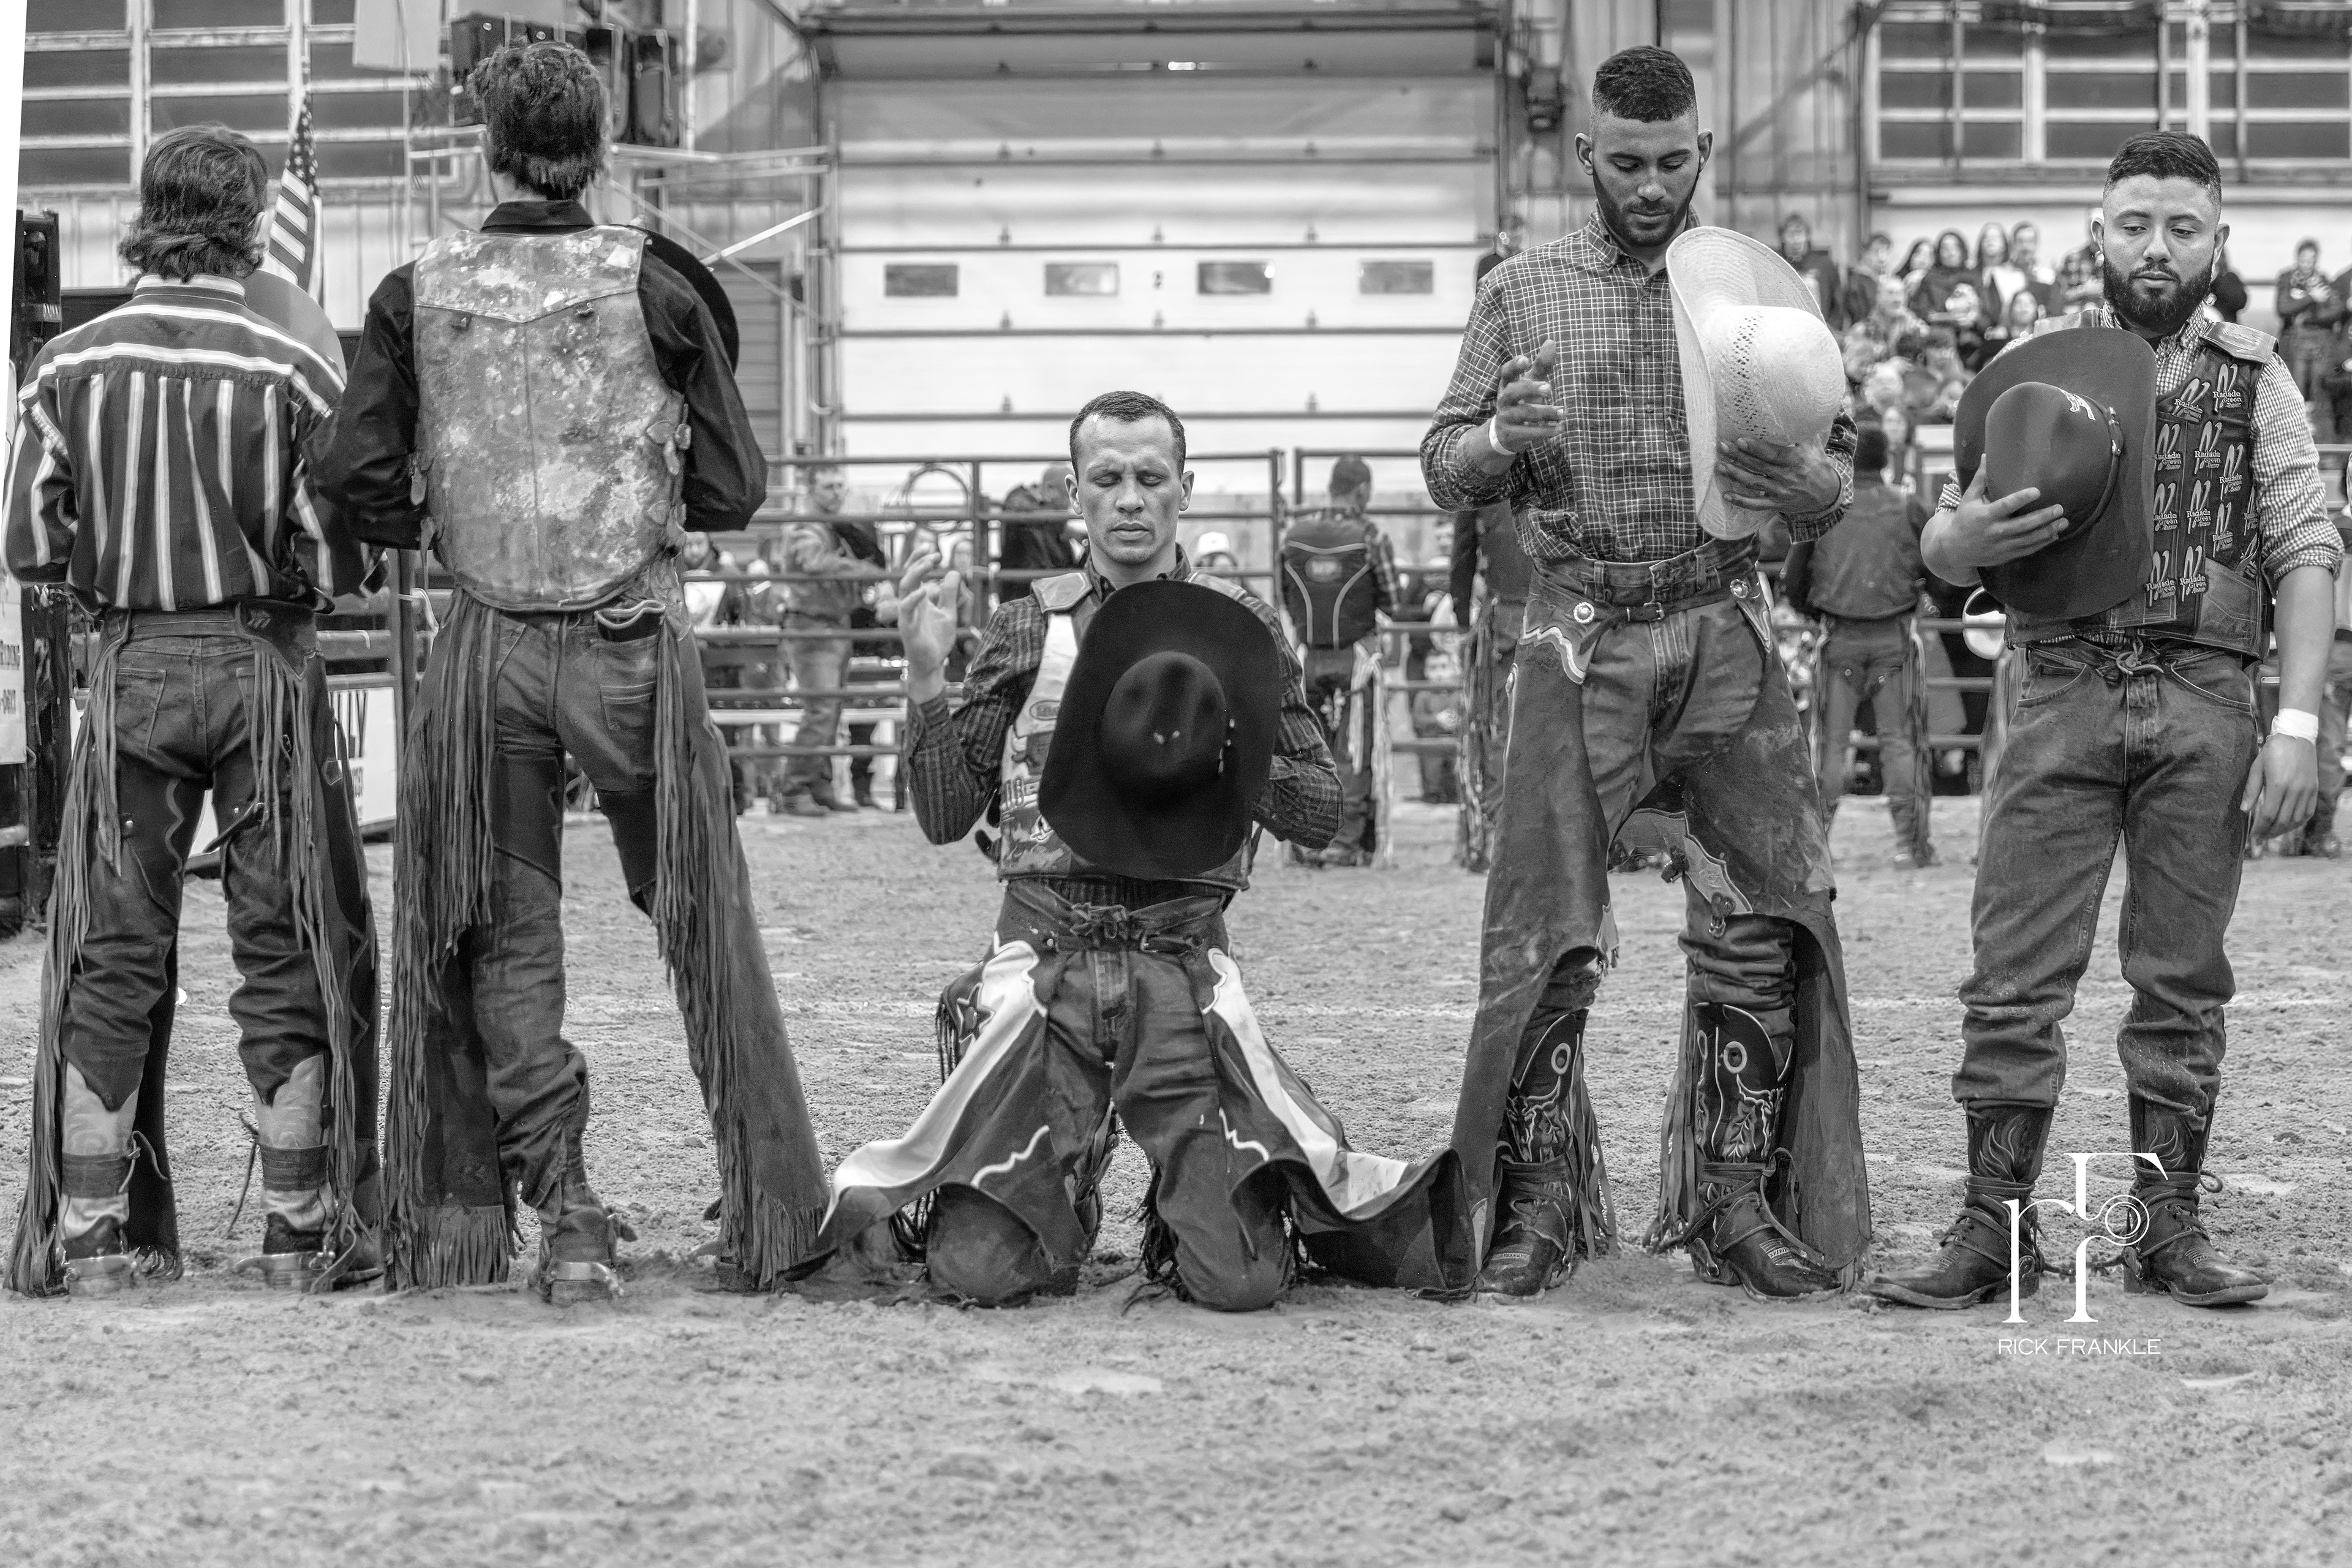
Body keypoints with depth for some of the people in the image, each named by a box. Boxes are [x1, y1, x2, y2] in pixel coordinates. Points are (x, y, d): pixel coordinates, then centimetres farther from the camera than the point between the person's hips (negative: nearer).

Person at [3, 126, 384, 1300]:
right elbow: (343, 562, -8)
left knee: (112, 955, 8)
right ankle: (302, 1230, 8)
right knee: (287, 949, 6)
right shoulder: (291, 374, -8)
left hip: (129, 670, 2)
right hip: (266, 668, -2)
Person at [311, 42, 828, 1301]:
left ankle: (561, 1212, 3)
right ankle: (768, 1205, 17)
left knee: (507, 937, 10)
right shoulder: (654, 289, -5)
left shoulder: (416, 297, -2)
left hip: (485, 647, 1)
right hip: (632, 638, -1)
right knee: (702, 922, 12)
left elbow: (353, 477, -6)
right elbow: (733, 488, -2)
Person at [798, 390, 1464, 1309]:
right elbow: (945, 816, 6)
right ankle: (1061, 1207, 22)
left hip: (1182, 969, 0)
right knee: (979, 1270, -11)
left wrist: (1227, 758, -11)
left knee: (1241, 1281, -13)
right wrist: (925, 679, -7)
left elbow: (1322, 811, 8)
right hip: (1043, 964, 0)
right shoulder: (1026, 628, 9)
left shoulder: (1238, 628, 8)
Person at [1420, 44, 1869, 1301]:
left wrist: (1803, 478, -15)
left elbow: (1836, 482, 9)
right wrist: (1500, 443, -15)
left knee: (1765, 924, -3)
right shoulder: (1522, 294, 8)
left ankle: (1736, 1202, 8)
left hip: (1725, 633, 1)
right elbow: (1443, 472, 8)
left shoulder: (1761, 286, 9)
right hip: (1581, 633, -1)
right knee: (1544, 935, -4)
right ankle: (1536, 1208, 7)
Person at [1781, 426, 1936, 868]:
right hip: (1895, 637, 0)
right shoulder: (1909, 509, 0)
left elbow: (1794, 583, 6)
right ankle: (1910, 844, -3)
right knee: (1900, 740, 2)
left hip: (1839, 637, 0)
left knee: (1832, 741, 5)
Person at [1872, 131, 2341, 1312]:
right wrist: (1965, 535, -15)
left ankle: (2169, 1227, 13)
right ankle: (1993, 1233, 2)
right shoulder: (2030, 366, 10)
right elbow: (1939, 550, 10)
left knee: (2182, 981, 5)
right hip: (2062, 693, 0)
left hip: (2205, 701, 0)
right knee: (2015, 976, -3)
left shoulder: (2255, 383, 9)